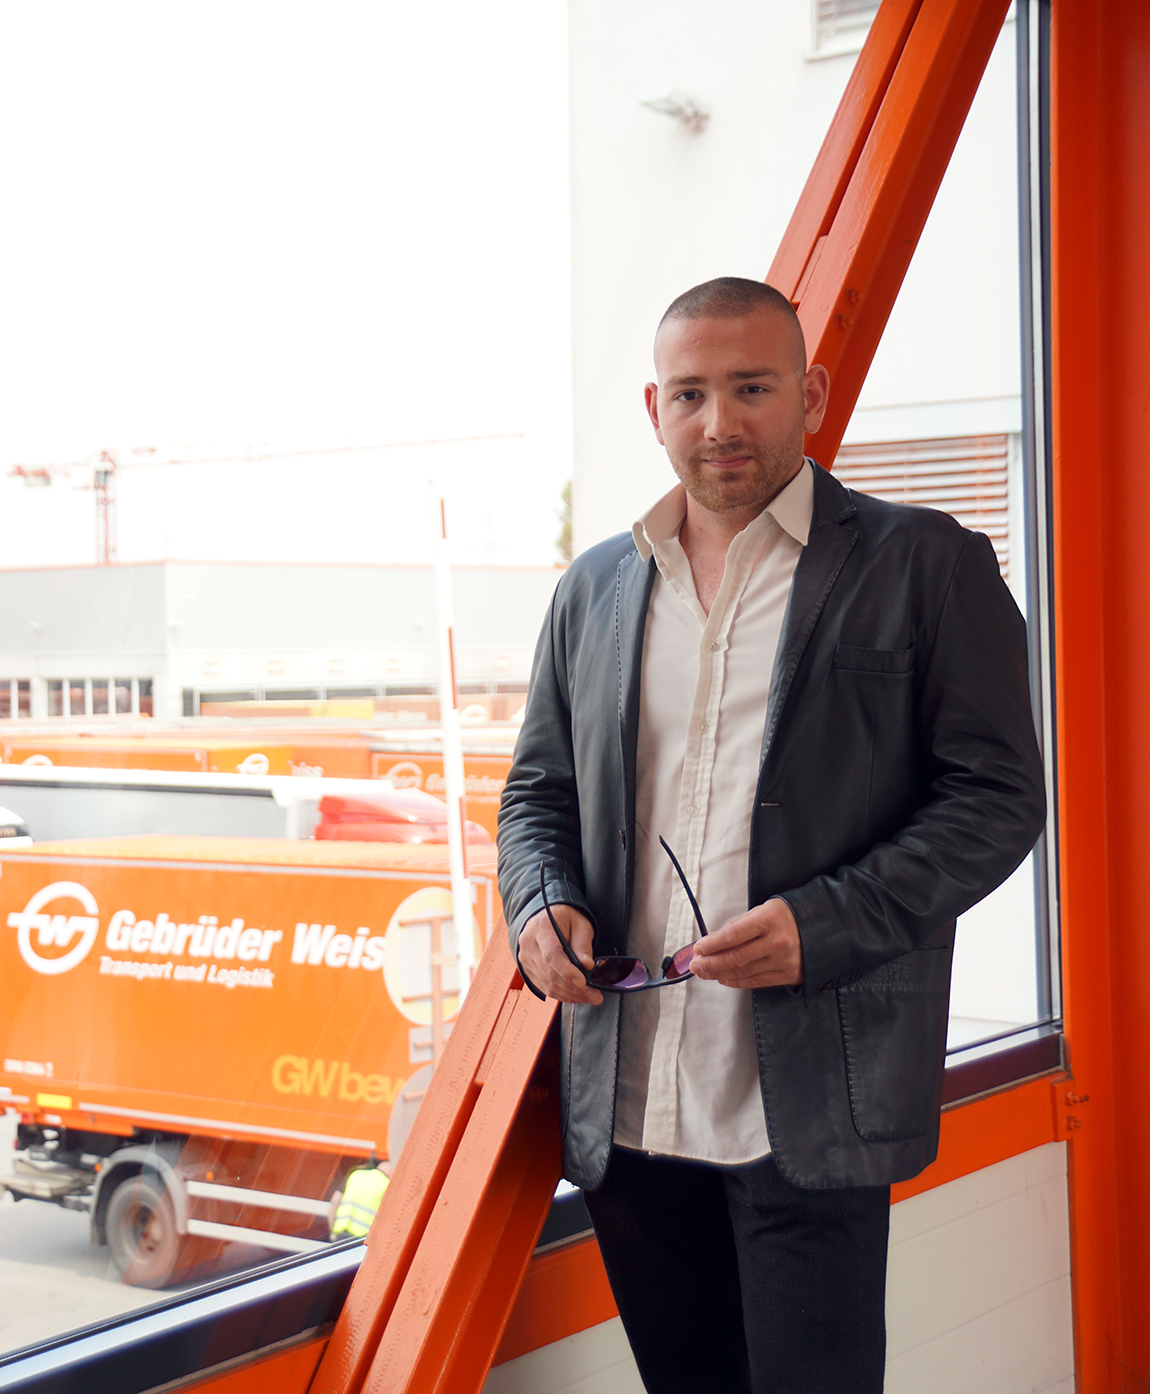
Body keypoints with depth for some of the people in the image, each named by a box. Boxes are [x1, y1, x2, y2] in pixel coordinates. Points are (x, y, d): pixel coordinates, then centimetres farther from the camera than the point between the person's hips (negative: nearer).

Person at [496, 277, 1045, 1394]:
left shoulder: (925, 566, -1)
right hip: (626, 1111, 5)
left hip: (809, 1115, -4)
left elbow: (998, 796, -5)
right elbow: (538, 788, 20)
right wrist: (541, 902, -2)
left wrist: (821, 924, -18)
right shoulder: (594, 586, 13)